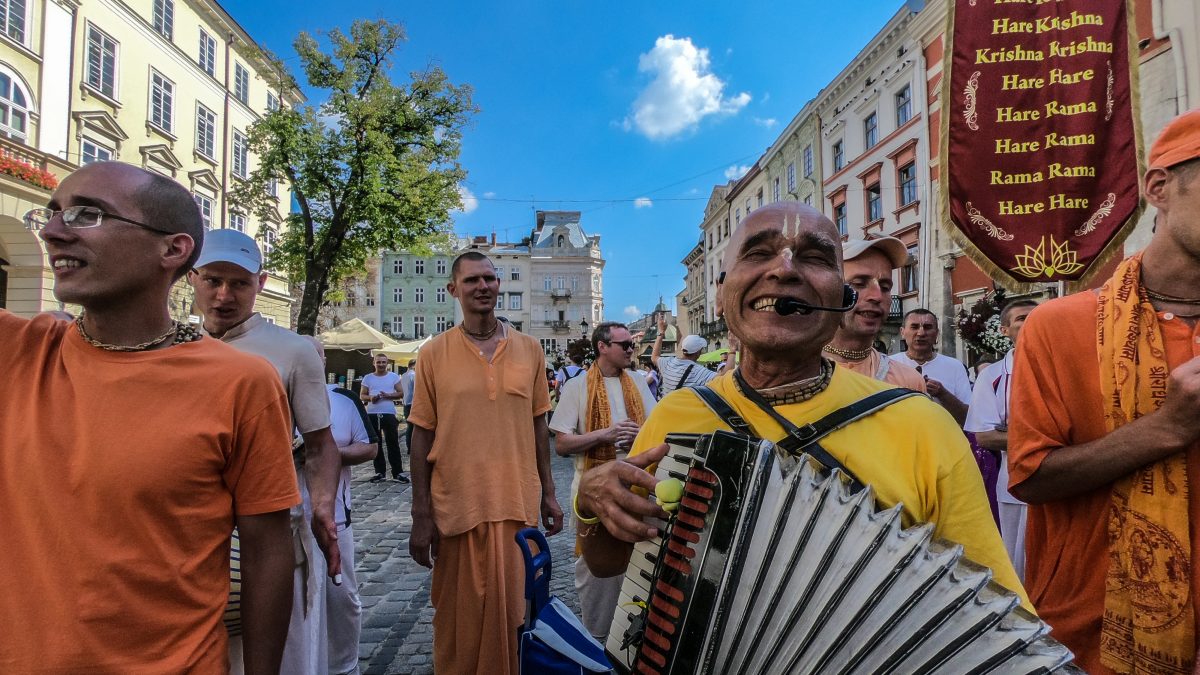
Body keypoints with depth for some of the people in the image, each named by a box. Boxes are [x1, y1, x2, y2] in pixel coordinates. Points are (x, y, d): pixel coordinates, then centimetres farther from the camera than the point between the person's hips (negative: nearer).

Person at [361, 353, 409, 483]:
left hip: (389, 414, -2)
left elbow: (401, 394, 2)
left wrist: (388, 396, -15)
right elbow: (362, 396, 10)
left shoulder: (393, 376, 5)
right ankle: (380, 472, 17)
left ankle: (397, 472, 0)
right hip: (372, 415, 2)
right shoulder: (367, 378, 9)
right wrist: (370, 398, -12)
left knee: (393, 443, -3)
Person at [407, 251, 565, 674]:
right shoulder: (435, 353, -2)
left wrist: (548, 494, 9)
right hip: (457, 507, -1)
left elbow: (538, 425, 9)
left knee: (512, 613, 14)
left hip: (518, 505, 2)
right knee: (459, 622, 12)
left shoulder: (529, 349, 4)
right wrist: (421, 515, -4)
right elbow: (422, 436, -1)